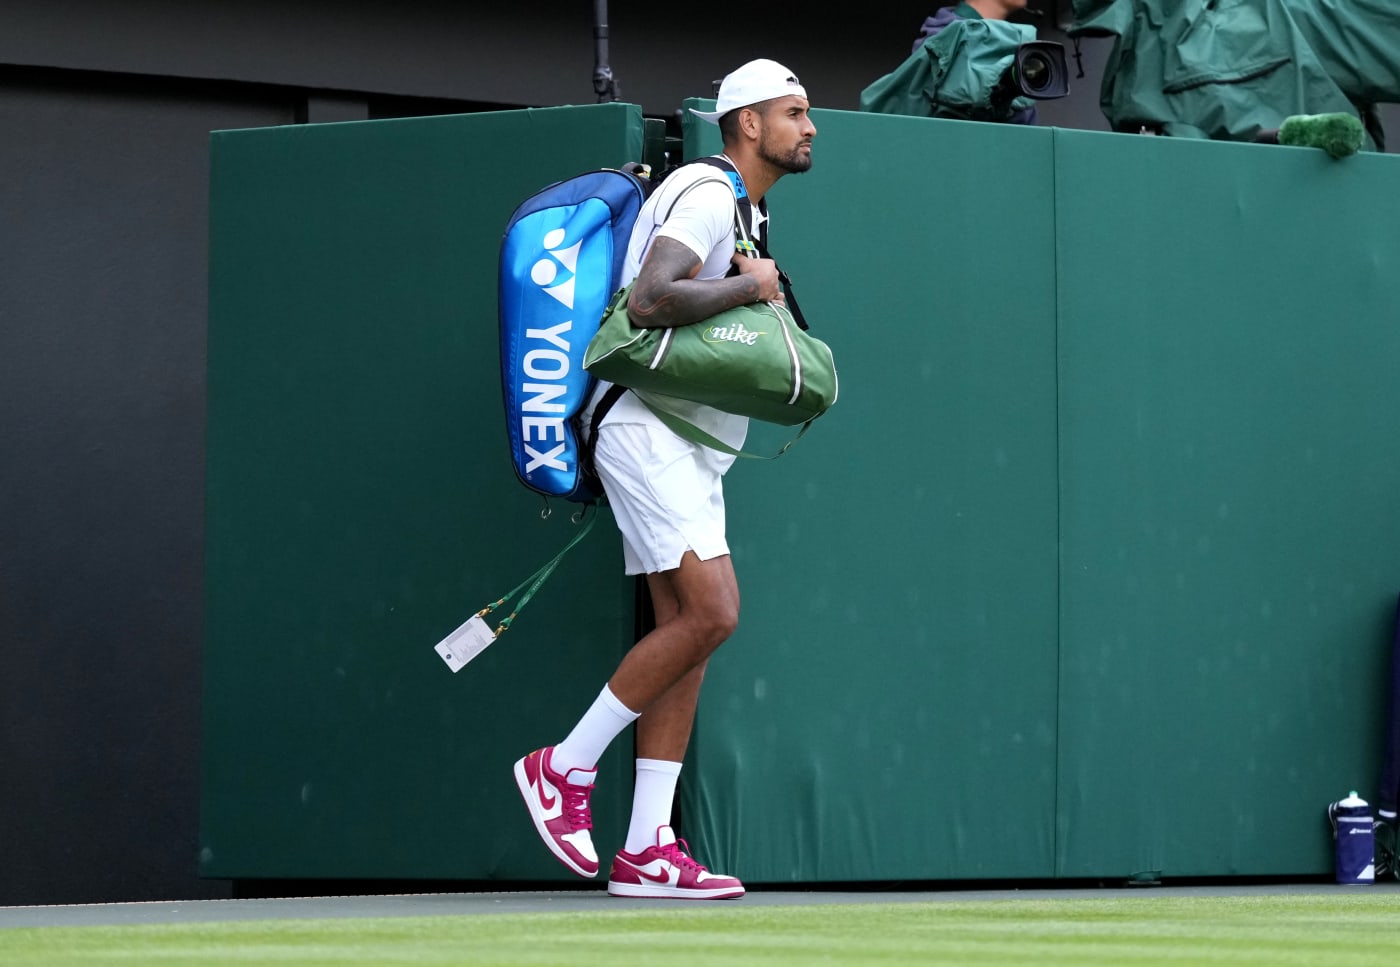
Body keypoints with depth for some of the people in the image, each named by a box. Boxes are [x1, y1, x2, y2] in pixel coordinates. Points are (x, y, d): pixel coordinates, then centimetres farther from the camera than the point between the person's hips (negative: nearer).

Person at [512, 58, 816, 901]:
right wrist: (748, 287, -16)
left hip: (692, 449, 10)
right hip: (649, 431, -10)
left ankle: (647, 850, 1)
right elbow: (650, 300, -28)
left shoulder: (749, 208, 20)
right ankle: (565, 768, -6)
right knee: (710, 615, -18)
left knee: (689, 626, 3)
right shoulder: (705, 196, -13)